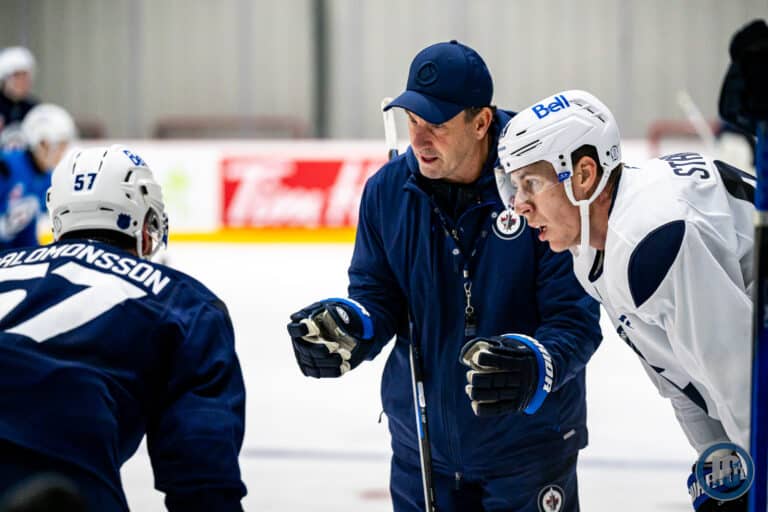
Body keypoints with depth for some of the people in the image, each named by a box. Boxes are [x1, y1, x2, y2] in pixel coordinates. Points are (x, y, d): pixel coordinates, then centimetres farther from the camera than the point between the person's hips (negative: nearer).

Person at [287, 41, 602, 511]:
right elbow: (379, 296, 3)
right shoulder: (388, 191, -6)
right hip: (422, 440, 4)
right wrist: (349, 328, -19)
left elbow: (575, 320, -20)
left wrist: (531, 367, -39)